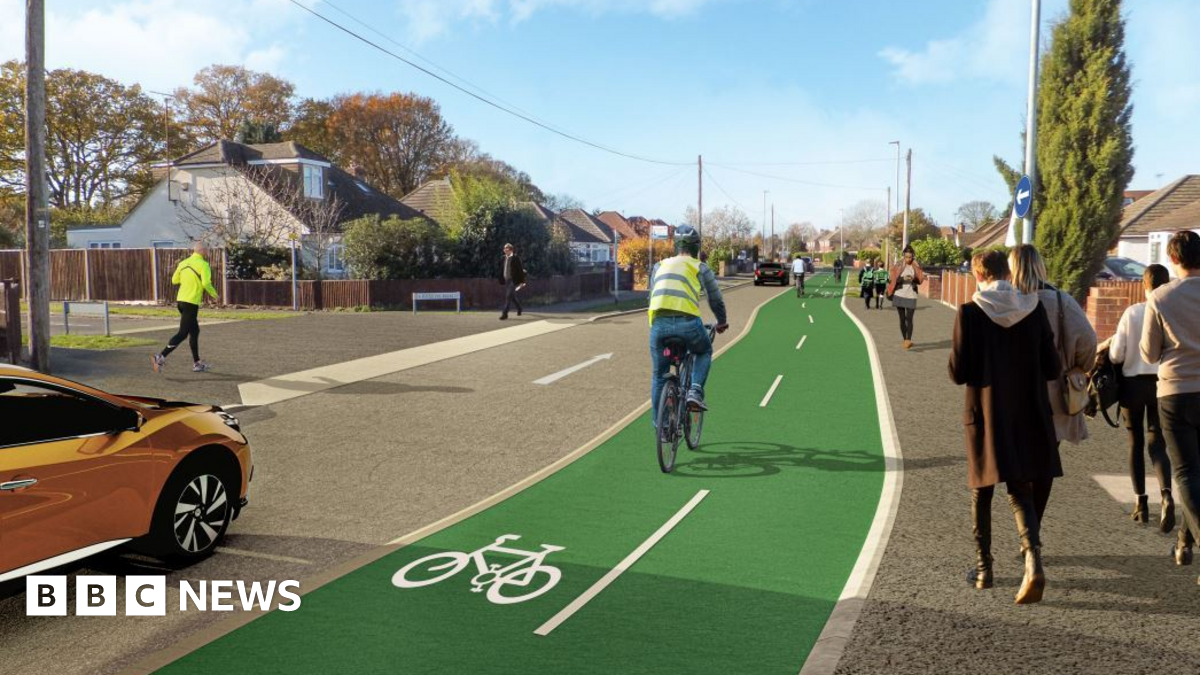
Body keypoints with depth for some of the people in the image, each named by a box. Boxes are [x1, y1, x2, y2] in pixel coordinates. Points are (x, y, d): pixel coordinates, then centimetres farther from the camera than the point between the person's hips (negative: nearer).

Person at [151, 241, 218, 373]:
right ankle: (160, 357, -16)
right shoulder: (203, 264, -11)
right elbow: (206, 283, -21)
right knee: (182, 333, -6)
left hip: (180, 300, 8)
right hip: (191, 303, -8)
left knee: (194, 331, 17)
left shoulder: (183, 263, 10)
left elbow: (174, 280, 16)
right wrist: (214, 294, -4)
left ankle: (197, 363, 21)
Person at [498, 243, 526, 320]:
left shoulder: (515, 258, -10)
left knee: (508, 296, -14)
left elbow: (520, 270, -9)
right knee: (512, 296, 17)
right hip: (506, 280, 7)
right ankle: (519, 308, 39)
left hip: (513, 280, -7)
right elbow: (502, 270, 15)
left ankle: (505, 313, -15)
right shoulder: (504, 258, 8)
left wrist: (521, 281, -11)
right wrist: (501, 280, 13)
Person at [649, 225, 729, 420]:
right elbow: (715, 299, 20)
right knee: (704, 352, 28)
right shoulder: (700, 267, 15)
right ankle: (695, 391, 7)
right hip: (687, 321, -3)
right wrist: (721, 322, 38)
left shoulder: (660, 265, 25)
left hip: (659, 322, 3)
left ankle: (658, 421, 22)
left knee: (659, 375, 18)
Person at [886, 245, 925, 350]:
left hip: (911, 295, -1)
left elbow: (920, 281, 5)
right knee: (902, 319, 6)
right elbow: (894, 280, -3)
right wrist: (903, 278, -22)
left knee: (909, 319, -12)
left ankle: (908, 340, -20)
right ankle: (904, 339, 16)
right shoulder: (899, 265, 0)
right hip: (899, 295, 1)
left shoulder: (917, 266, 2)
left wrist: (913, 279, -16)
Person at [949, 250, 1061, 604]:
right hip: (1028, 415, 2)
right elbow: (1052, 369, 1)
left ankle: (983, 568, 23)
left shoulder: (969, 313, -11)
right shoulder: (1034, 308, -2)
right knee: (1021, 491, 10)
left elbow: (958, 373, -11)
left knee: (982, 491, 13)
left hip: (985, 414, -2)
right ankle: (1032, 559, -13)